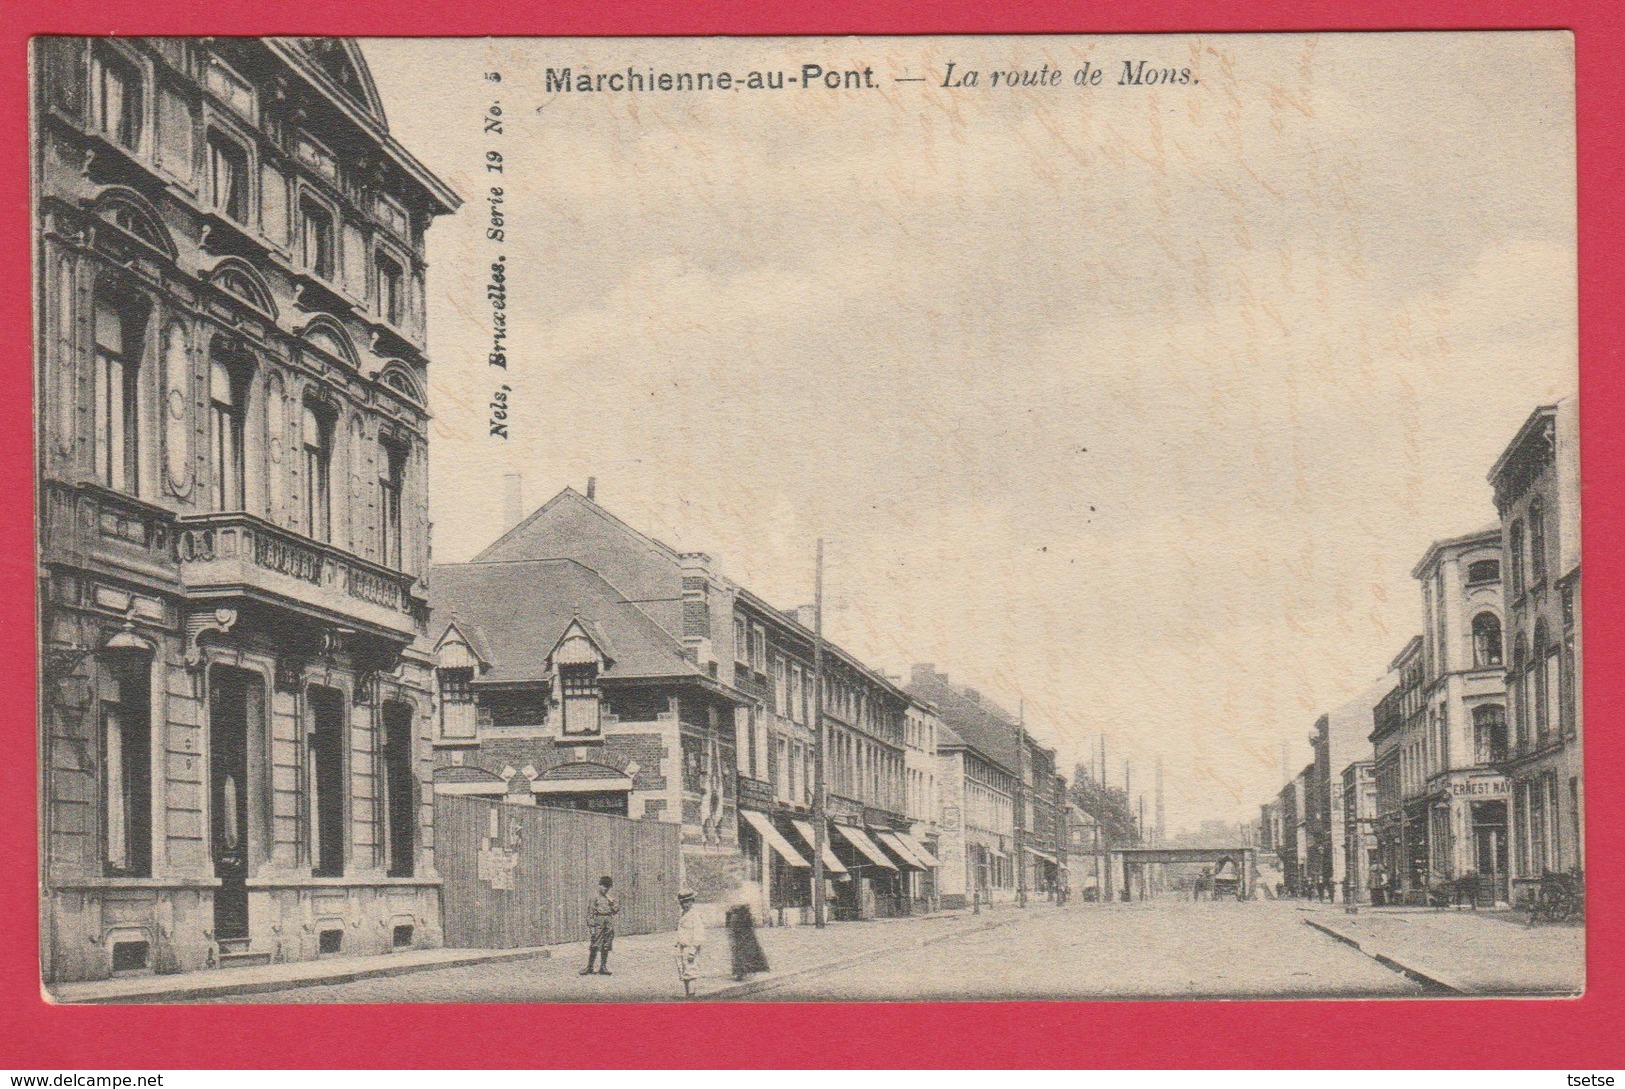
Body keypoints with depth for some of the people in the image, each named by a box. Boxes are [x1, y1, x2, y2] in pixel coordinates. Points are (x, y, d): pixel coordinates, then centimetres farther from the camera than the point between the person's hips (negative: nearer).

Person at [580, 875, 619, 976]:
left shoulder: (611, 898, 10)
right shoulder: (595, 898, -1)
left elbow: (617, 911, 5)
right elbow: (590, 913, -2)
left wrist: (612, 902, -9)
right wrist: (592, 927, -8)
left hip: (609, 926, 4)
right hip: (598, 925, -4)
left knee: (606, 948, 6)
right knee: (594, 947, -4)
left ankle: (603, 967, 12)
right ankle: (589, 967, 2)